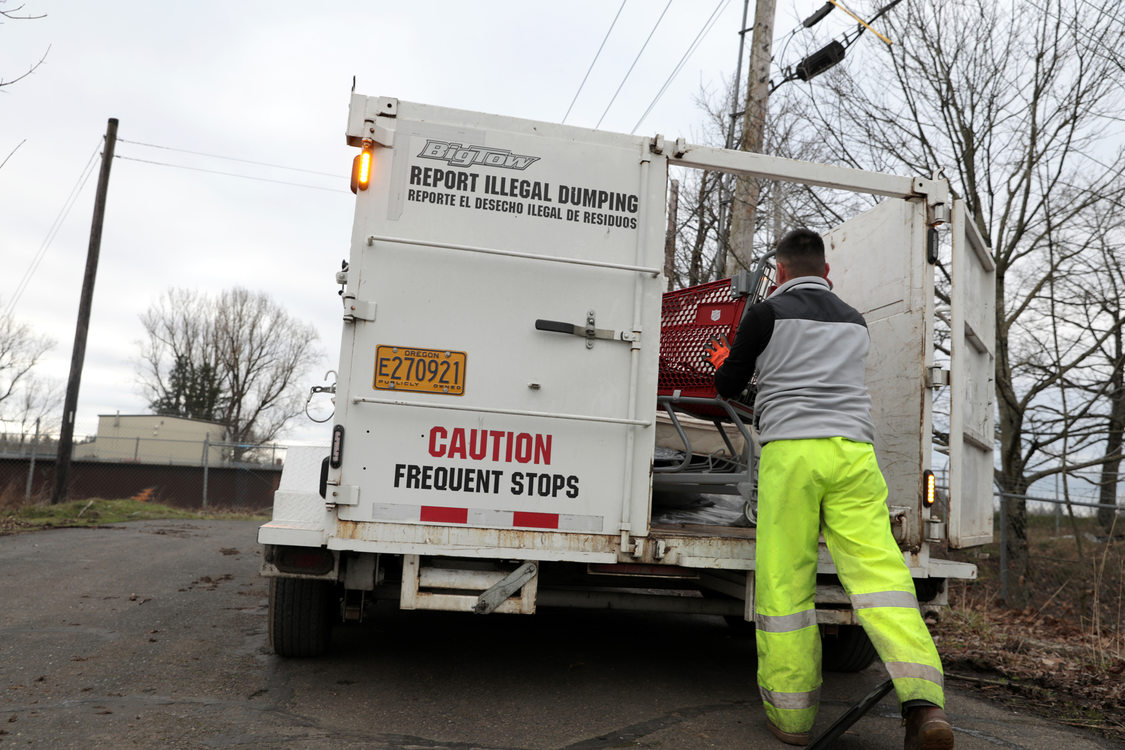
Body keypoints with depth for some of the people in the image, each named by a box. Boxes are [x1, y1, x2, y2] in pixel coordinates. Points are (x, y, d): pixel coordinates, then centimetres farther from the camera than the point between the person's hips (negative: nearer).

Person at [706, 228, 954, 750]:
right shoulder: (854, 321, 21)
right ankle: (924, 702, -17)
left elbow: (727, 387, 13)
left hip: (791, 450, -4)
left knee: (784, 582, 1)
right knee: (878, 567, -2)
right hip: (853, 450, 4)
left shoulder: (766, 314, 6)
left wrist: (721, 359, 36)